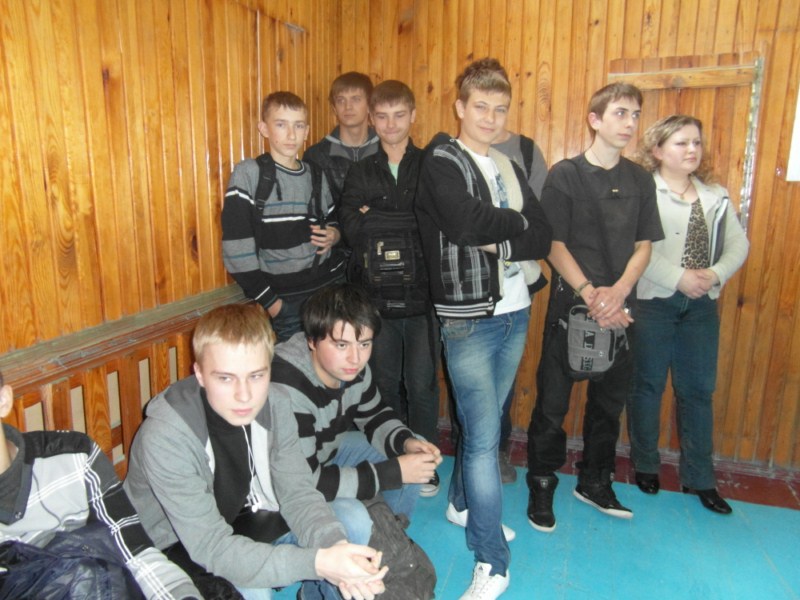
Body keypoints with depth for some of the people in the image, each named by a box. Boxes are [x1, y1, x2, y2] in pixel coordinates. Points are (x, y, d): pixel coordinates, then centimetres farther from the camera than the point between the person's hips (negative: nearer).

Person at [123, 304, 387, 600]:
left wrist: (336, 546, -36)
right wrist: (317, 563, -43)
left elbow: (297, 493, -15)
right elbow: (212, 547, -33)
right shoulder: (165, 438, -32)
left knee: (354, 520, -8)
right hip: (180, 550, -4)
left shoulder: (274, 409, -16)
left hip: (243, 525, 5)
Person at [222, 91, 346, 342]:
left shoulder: (316, 175, 9)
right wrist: (269, 301, -11)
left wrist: (334, 234, 1)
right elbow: (236, 247, -11)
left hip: (331, 287, 4)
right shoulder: (249, 173, -6)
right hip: (286, 300, -4)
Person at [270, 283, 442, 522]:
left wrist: (406, 442, -16)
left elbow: (374, 416, 6)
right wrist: (395, 472, -30)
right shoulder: (286, 393, -36)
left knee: (416, 460, 3)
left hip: (327, 452, 8)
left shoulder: (353, 368, -14)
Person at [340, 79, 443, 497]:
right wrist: (409, 220, -10)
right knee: (385, 382, 13)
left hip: (422, 294, -2)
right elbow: (352, 228, -6)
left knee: (421, 384, 5)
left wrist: (377, 216, -10)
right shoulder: (360, 172, 8)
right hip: (376, 295, 2)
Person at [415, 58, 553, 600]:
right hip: (469, 317, -6)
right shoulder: (441, 161, -6)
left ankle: (463, 504, 41)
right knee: (483, 434, -4)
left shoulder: (509, 167, 14)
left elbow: (543, 238, 5)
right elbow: (466, 224, -25)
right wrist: (517, 222, -8)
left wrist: (501, 242, -14)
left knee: (484, 422, 18)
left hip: (515, 312, 7)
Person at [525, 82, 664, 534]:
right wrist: (591, 294, -18)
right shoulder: (565, 175, -4)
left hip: (619, 309, 5)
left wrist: (618, 292, -11)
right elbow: (554, 245, -8)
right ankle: (542, 487, 19)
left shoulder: (640, 180, 9)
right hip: (570, 305, -4)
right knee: (553, 401, 2)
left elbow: (644, 246, 6)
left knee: (610, 399, 14)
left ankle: (595, 483, 32)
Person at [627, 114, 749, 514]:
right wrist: (679, 278, -19)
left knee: (698, 390, 9)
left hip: (702, 305, 5)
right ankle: (645, 465, 26)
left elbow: (738, 243, 7)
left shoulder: (716, 195, 12)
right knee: (648, 385, 8)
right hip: (652, 301, -5)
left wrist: (716, 274, -11)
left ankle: (699, 478, 23)